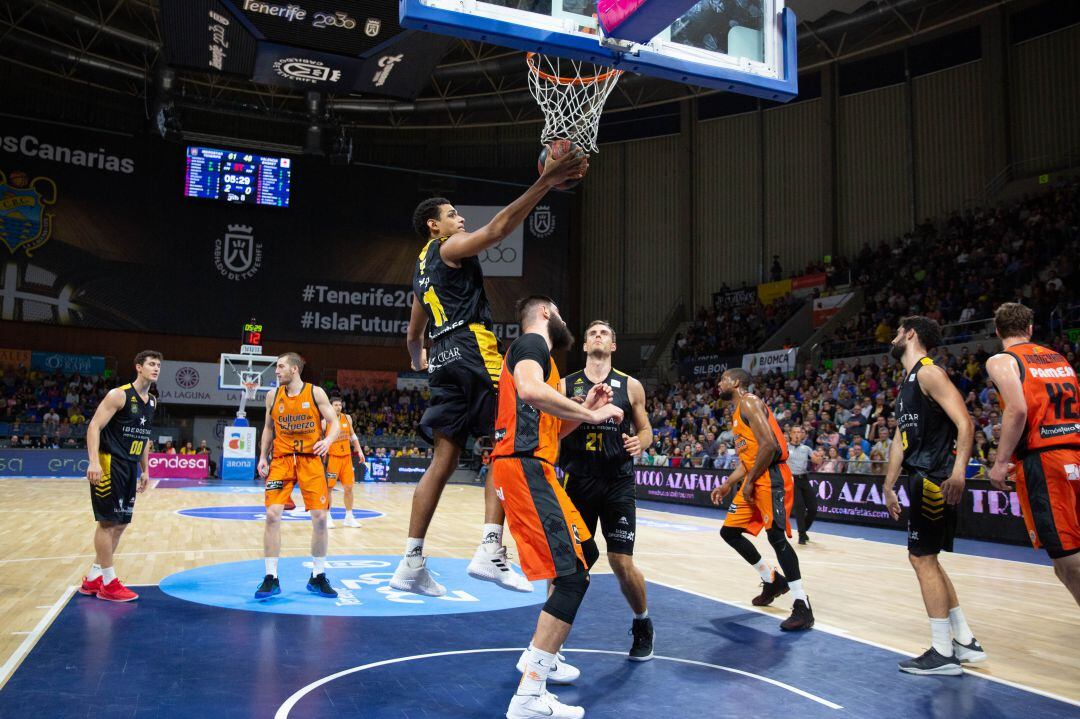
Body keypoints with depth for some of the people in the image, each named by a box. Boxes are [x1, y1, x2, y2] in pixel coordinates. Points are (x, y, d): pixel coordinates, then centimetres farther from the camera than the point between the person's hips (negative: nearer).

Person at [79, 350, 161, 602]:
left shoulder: (152, 402, 12)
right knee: (108, 522, -3)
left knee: (121, 524, 10)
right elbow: (94, 426, -16)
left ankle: (93, 578, 20)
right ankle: (109, 583, 5)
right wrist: (94, 461, -27)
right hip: (109, 464, -8)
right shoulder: (119, 395, -11)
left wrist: (145, 470, 19)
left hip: (130, 467, 8)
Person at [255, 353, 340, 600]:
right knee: (272, 515, -12)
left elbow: (334, 423, -3)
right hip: (282, 459, 2)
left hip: (310, 459, -2)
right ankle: (271, 579, -1)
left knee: (320, 518, -4)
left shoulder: (316, 393, -3)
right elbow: (268, 428, 14)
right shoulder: (273, 395, 5)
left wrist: (328, 440, -23)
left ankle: (318, 577, 12)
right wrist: (262, 457, 5)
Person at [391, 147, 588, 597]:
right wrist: (545, 182, -18)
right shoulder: (449, 248, 3)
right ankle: (490, 551, -16)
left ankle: (411, 564, 5)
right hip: (472, 352, -8)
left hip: (443, 359, 8)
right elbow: (498, 228, -14)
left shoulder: (423, 267, 28)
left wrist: (419, 362, 53)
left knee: (444, 459, 6)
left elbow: (414, 335, 32)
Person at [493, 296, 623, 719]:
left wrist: (586, 410, 17)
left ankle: (538, 655, 29)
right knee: (572, 576, -14)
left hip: (533, 466, 11)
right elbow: (530, 390, -26)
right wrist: (591, 414, -17)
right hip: (524, 466, -11)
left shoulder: (535, 352, 27)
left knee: (586, 552, 22)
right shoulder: (532, 343, -3)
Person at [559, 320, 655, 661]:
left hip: (618, 483, -1)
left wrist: (640, 442, -11)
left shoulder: (630, 386, 4)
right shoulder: (566, 384, 5)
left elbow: (645, 428, 12)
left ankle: (642, 624, 24)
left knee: (622, 563, -3)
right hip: (576, 481, 1)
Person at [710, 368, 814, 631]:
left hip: (770, 477, -10)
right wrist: (727, 484, 19)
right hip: (754, 480, 10)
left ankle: (802, 607, -11)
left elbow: (769, 444, -21)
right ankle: (772, 580, 23)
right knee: (729, 531, 12)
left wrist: (750, 481, -17)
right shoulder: (738, 412, 21)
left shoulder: (750, 403, -9)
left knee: (776, 537, -14)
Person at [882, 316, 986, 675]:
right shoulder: (907, 382, 20)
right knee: (925, 559, 14)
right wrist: (888, 487, 22)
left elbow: (964, 423, -20)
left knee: (922, 558, -6)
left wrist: (958, 471, -31)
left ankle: (943, 653, 2)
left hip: (935, 478, -10)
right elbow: (900, 440, 22)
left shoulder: (929, 372, -10)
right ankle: (965, 642, 22)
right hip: (922, 478, 10)